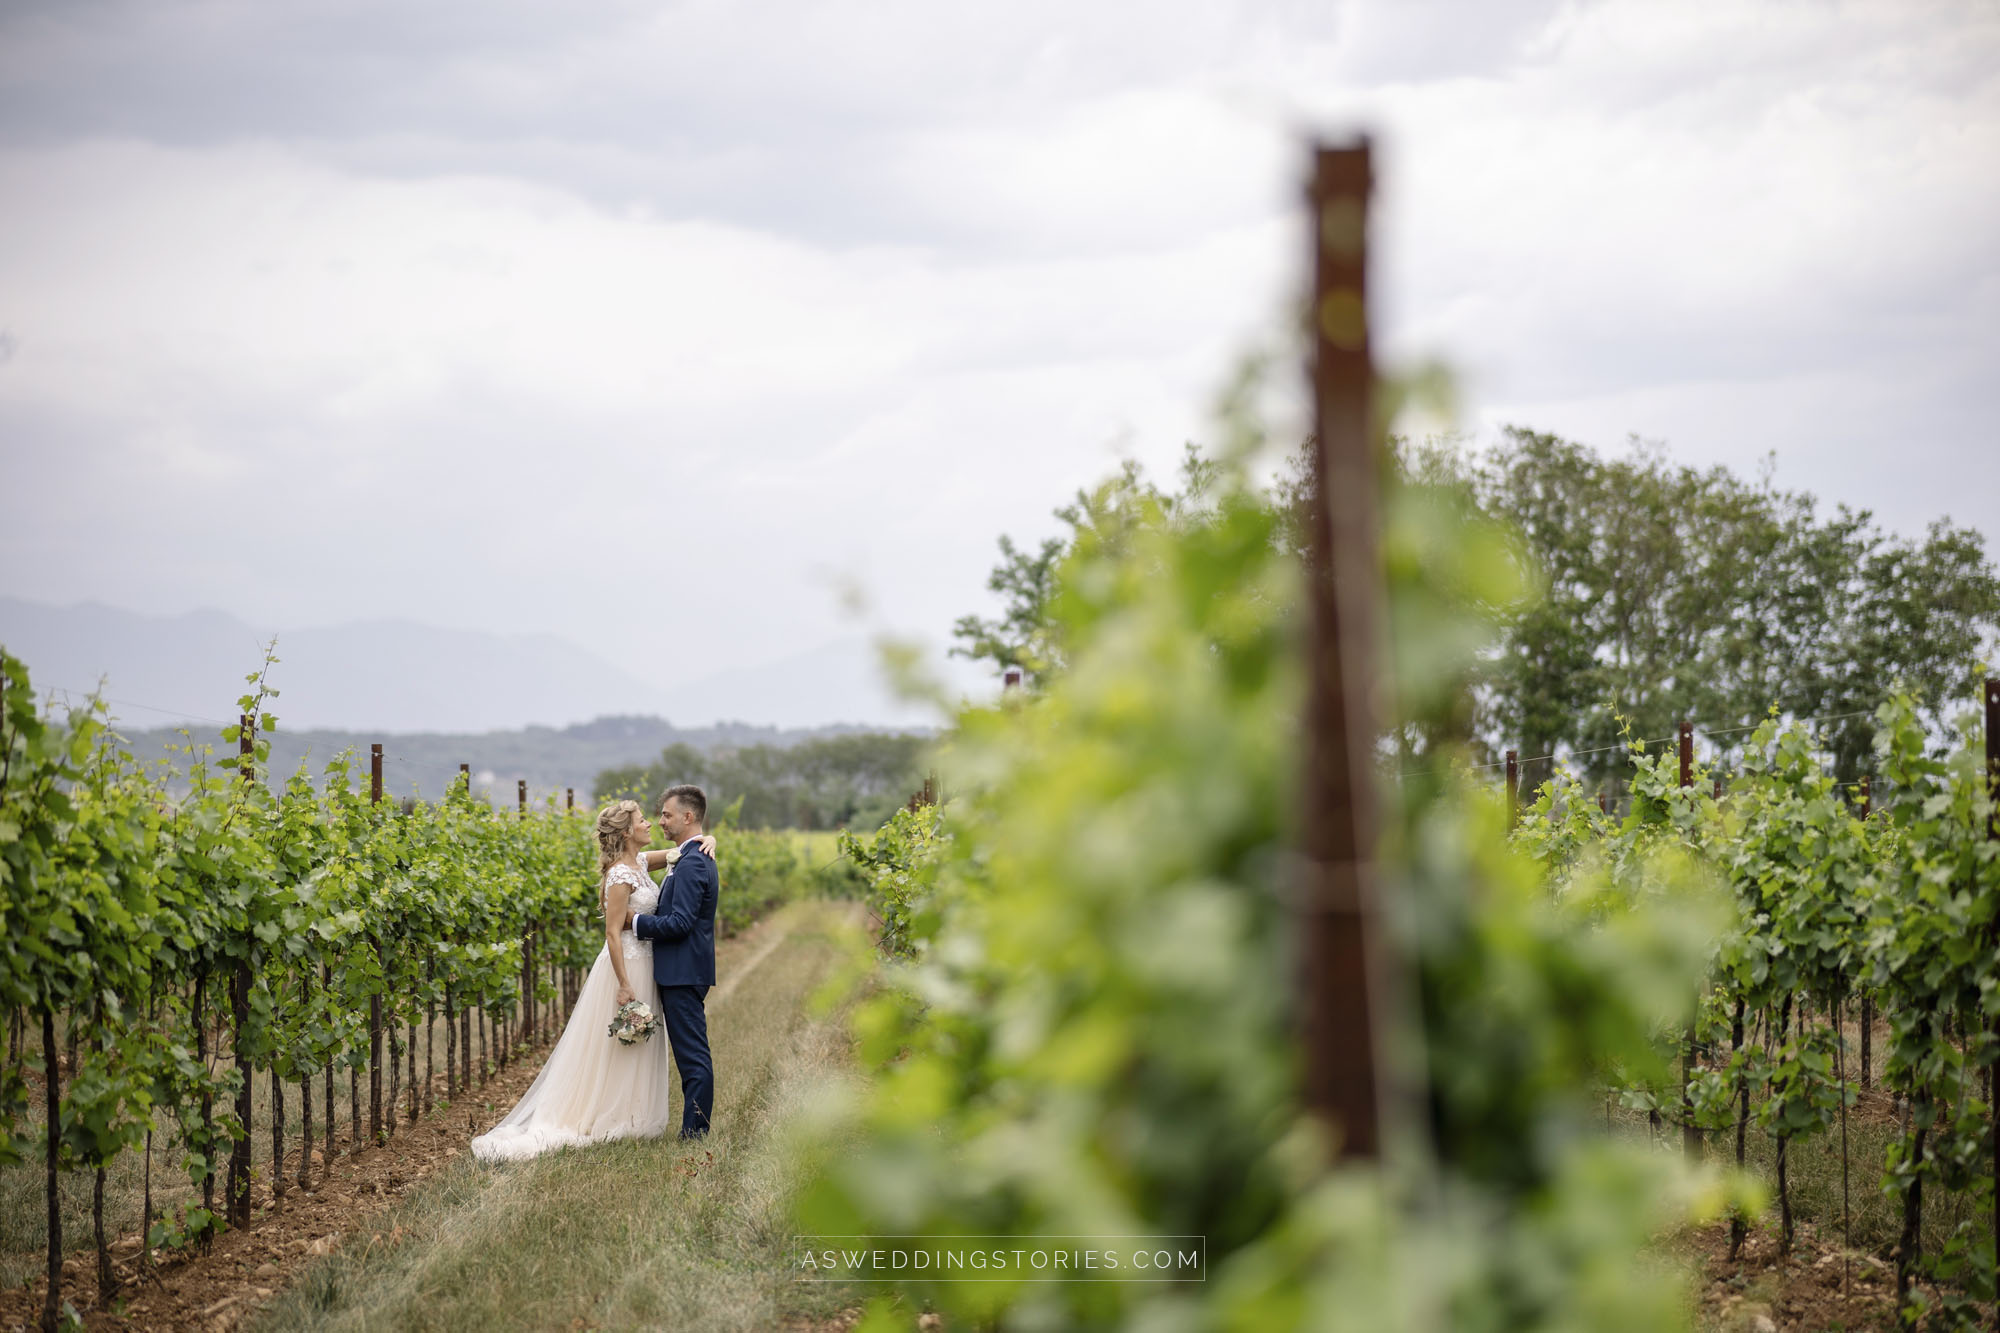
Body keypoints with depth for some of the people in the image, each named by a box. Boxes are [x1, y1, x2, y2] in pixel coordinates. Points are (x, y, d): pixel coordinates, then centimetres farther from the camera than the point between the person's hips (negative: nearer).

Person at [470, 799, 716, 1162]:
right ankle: (611, 1121, 8)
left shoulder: (640, 862, 6)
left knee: (635, 1047, 14)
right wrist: (625, 986, -22)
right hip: (627, 967, -9)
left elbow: (681, 852, 16)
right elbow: (613, 933, -21)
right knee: (619, 1049, 0)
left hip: (643, 965, 9)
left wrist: (705, 840, -8)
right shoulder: (621, 876, -19)